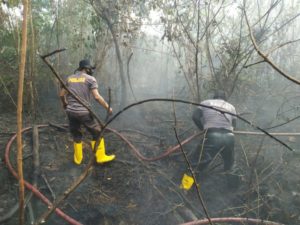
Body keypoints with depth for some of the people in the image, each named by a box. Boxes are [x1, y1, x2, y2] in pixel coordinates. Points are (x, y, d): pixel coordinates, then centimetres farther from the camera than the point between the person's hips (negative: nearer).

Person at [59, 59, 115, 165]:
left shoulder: (69, 78, 11)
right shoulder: (90, 79, -5)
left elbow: (62, 94, 13)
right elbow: (97, 97, -15)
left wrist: (65, 104, 32)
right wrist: (107, 107, -6)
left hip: (71, 112, 5)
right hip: (84, 112, -5)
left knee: (76, 136, 19)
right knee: (97, 133, 10)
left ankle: (78, 159, 29)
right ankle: (101, 157, 16)